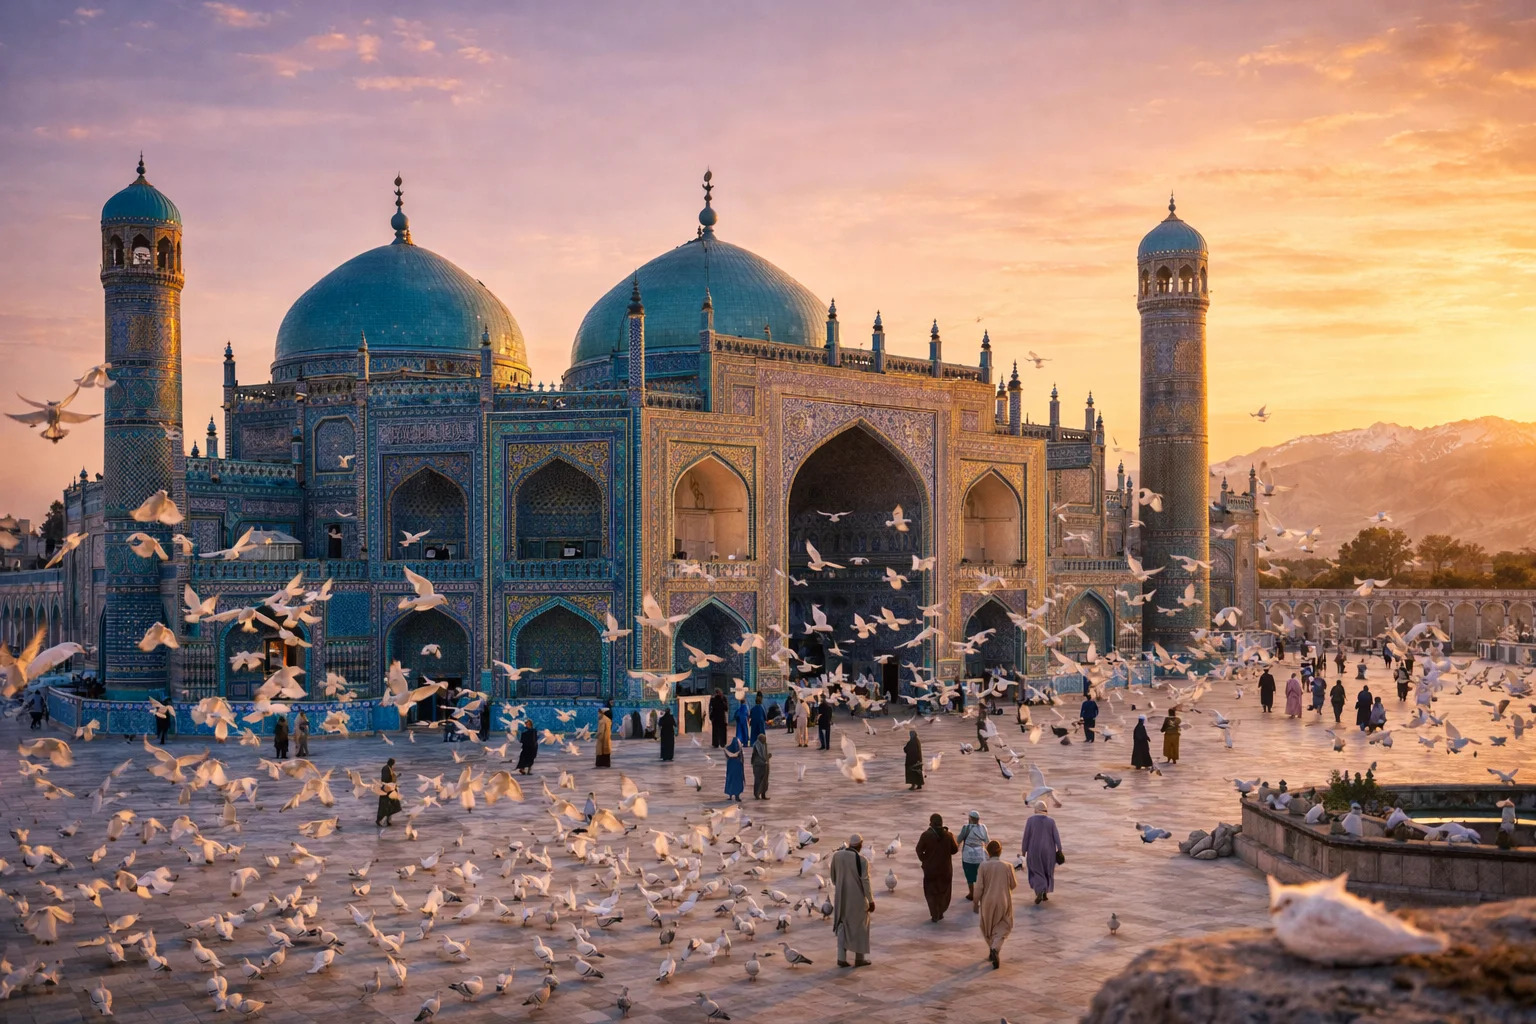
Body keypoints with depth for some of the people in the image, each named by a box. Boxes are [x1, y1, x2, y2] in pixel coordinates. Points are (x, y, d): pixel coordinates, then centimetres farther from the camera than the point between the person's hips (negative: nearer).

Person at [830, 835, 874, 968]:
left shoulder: (836, 855, -6)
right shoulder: (862, 860, -20)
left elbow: (833, 877, 6)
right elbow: (865, 882, -16)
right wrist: (871, 901, -6)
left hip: (841, 897, 4)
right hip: (857, 898, -4)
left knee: (842, 926, 15)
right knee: (860, 927, 14)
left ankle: (841, 958, 9)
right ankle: (859, 958, 22)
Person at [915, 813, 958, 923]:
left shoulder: (926, 835, -16)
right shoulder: (949, 835, -12)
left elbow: (919, 850, -10)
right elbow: (955, 850, -2)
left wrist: (924, 860, 6)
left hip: (930, 868, -1)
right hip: (945, 869, 2)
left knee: (931, 892, 13)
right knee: (943, 891, 19)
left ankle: (935, 915, 10)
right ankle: (940, 913, 24)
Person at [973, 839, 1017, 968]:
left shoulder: (984, 866, -12)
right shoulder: (1007, 866, -10)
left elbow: (979, 886, -10)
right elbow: (1013, 885, 0)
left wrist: (975, 902, 1)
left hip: (987, 902, 0)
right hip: (1003, 901, 0)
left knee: (987, 927, 21)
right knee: (1002, 928, 8)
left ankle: (992, 950, 30)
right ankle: (995, 949, -15)